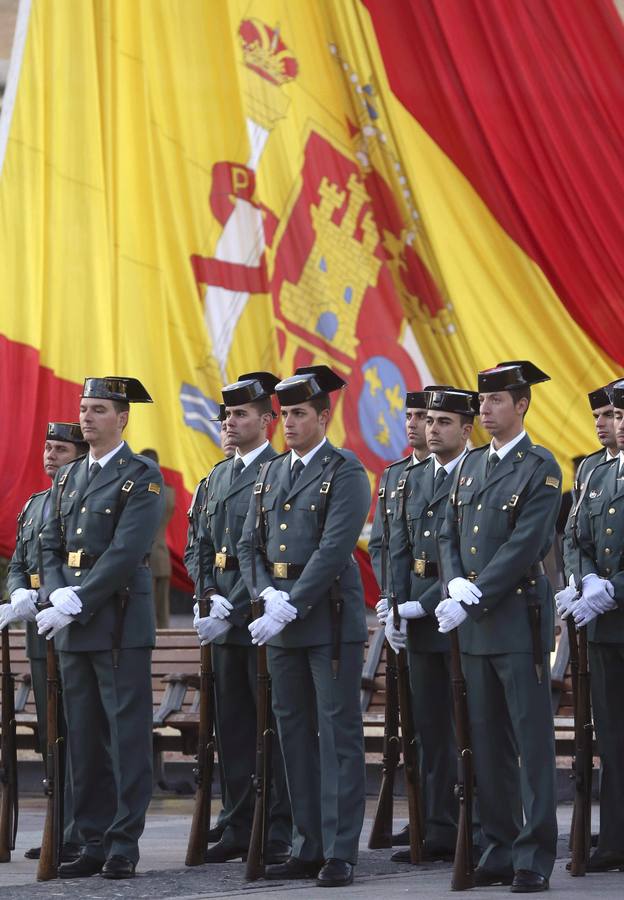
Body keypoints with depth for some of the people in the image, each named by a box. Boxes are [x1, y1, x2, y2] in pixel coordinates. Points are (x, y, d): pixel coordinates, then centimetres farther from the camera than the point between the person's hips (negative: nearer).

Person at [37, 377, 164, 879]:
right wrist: (58, 595, -4)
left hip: (120, 624, -7)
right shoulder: (68, 478, 17)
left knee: (127, 734, -4)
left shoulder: (142, 477, -5)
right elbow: (52, 547, 15)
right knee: (84, 737, 7)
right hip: (74, 625, 7)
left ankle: (124, 846, -1)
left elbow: (127, 553, -15)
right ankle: (94, 843, 12)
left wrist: (78, 604, -17)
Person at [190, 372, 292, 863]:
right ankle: (239, 828, 16)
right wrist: (210, 596, 0)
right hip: (225, 620, 8)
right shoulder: (219, 475, 17)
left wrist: (233, 612, -18)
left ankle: (278, 833, -1)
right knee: (232, 725, 10)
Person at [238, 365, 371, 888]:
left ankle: (340, 853, -3)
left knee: (339, 735, -4)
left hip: (331, 620, -7)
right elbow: (250, 546, 13)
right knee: (295, 734, 9)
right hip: (282, 620, 7)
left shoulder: (345, 472, -6)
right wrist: (268, 596, -6)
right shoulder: (271, 474, 15)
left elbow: (334, 549, -15)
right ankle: (308, 848, 15)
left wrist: (291, 606, -19)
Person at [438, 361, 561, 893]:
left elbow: (524, 547, -15)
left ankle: (536, 855, -2)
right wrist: (456, 584, -5)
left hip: (520, 616, -7)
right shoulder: (471, 465, 15)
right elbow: (450, 535, 14)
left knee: (532, 739, -4)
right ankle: (500, 847, 15)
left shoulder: (540, 468, -7)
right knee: (488, 741, 9)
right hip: (474, 623, 7)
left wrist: (471, 600, -17)